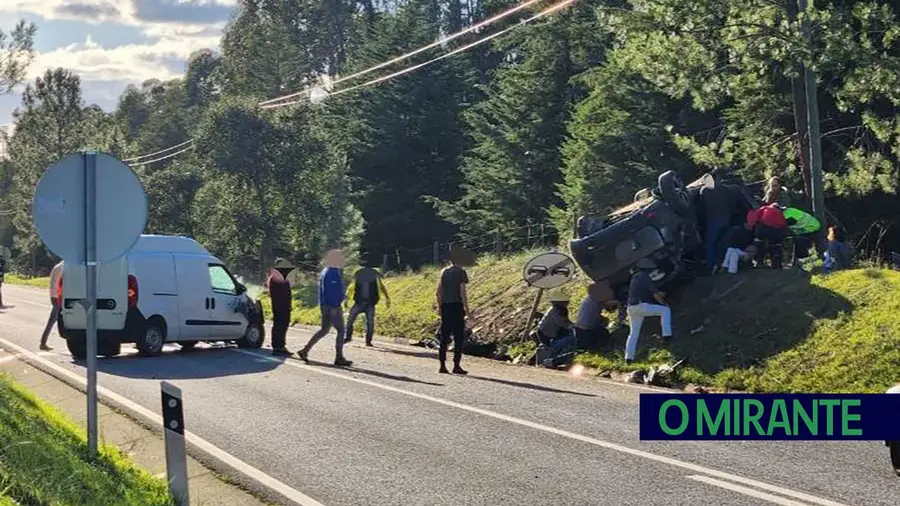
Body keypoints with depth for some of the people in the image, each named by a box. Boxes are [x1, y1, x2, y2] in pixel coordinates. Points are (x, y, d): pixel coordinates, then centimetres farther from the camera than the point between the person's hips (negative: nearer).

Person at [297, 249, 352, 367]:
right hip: (332, 306, -10)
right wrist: (334, 307, -25)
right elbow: (332, 291, -23)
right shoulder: (333, 272, -16)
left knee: (324, 330, 14)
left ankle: (305, 351, 12)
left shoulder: (326, 271, 16)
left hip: (325, 306, 10)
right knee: (341, 330, -4)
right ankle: (339, 358, -1)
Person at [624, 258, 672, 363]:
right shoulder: (646, 277, -5)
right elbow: (656, 295, -6)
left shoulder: (635, 277, 19)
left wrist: (659, 294, 36)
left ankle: (629, 357, 11)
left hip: (631, 307, 7)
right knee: (665, 310, 4)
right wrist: (664, 303, 11)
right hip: (642, 306, -7)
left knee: (633, 333, 15)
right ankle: (666, 334, -8)